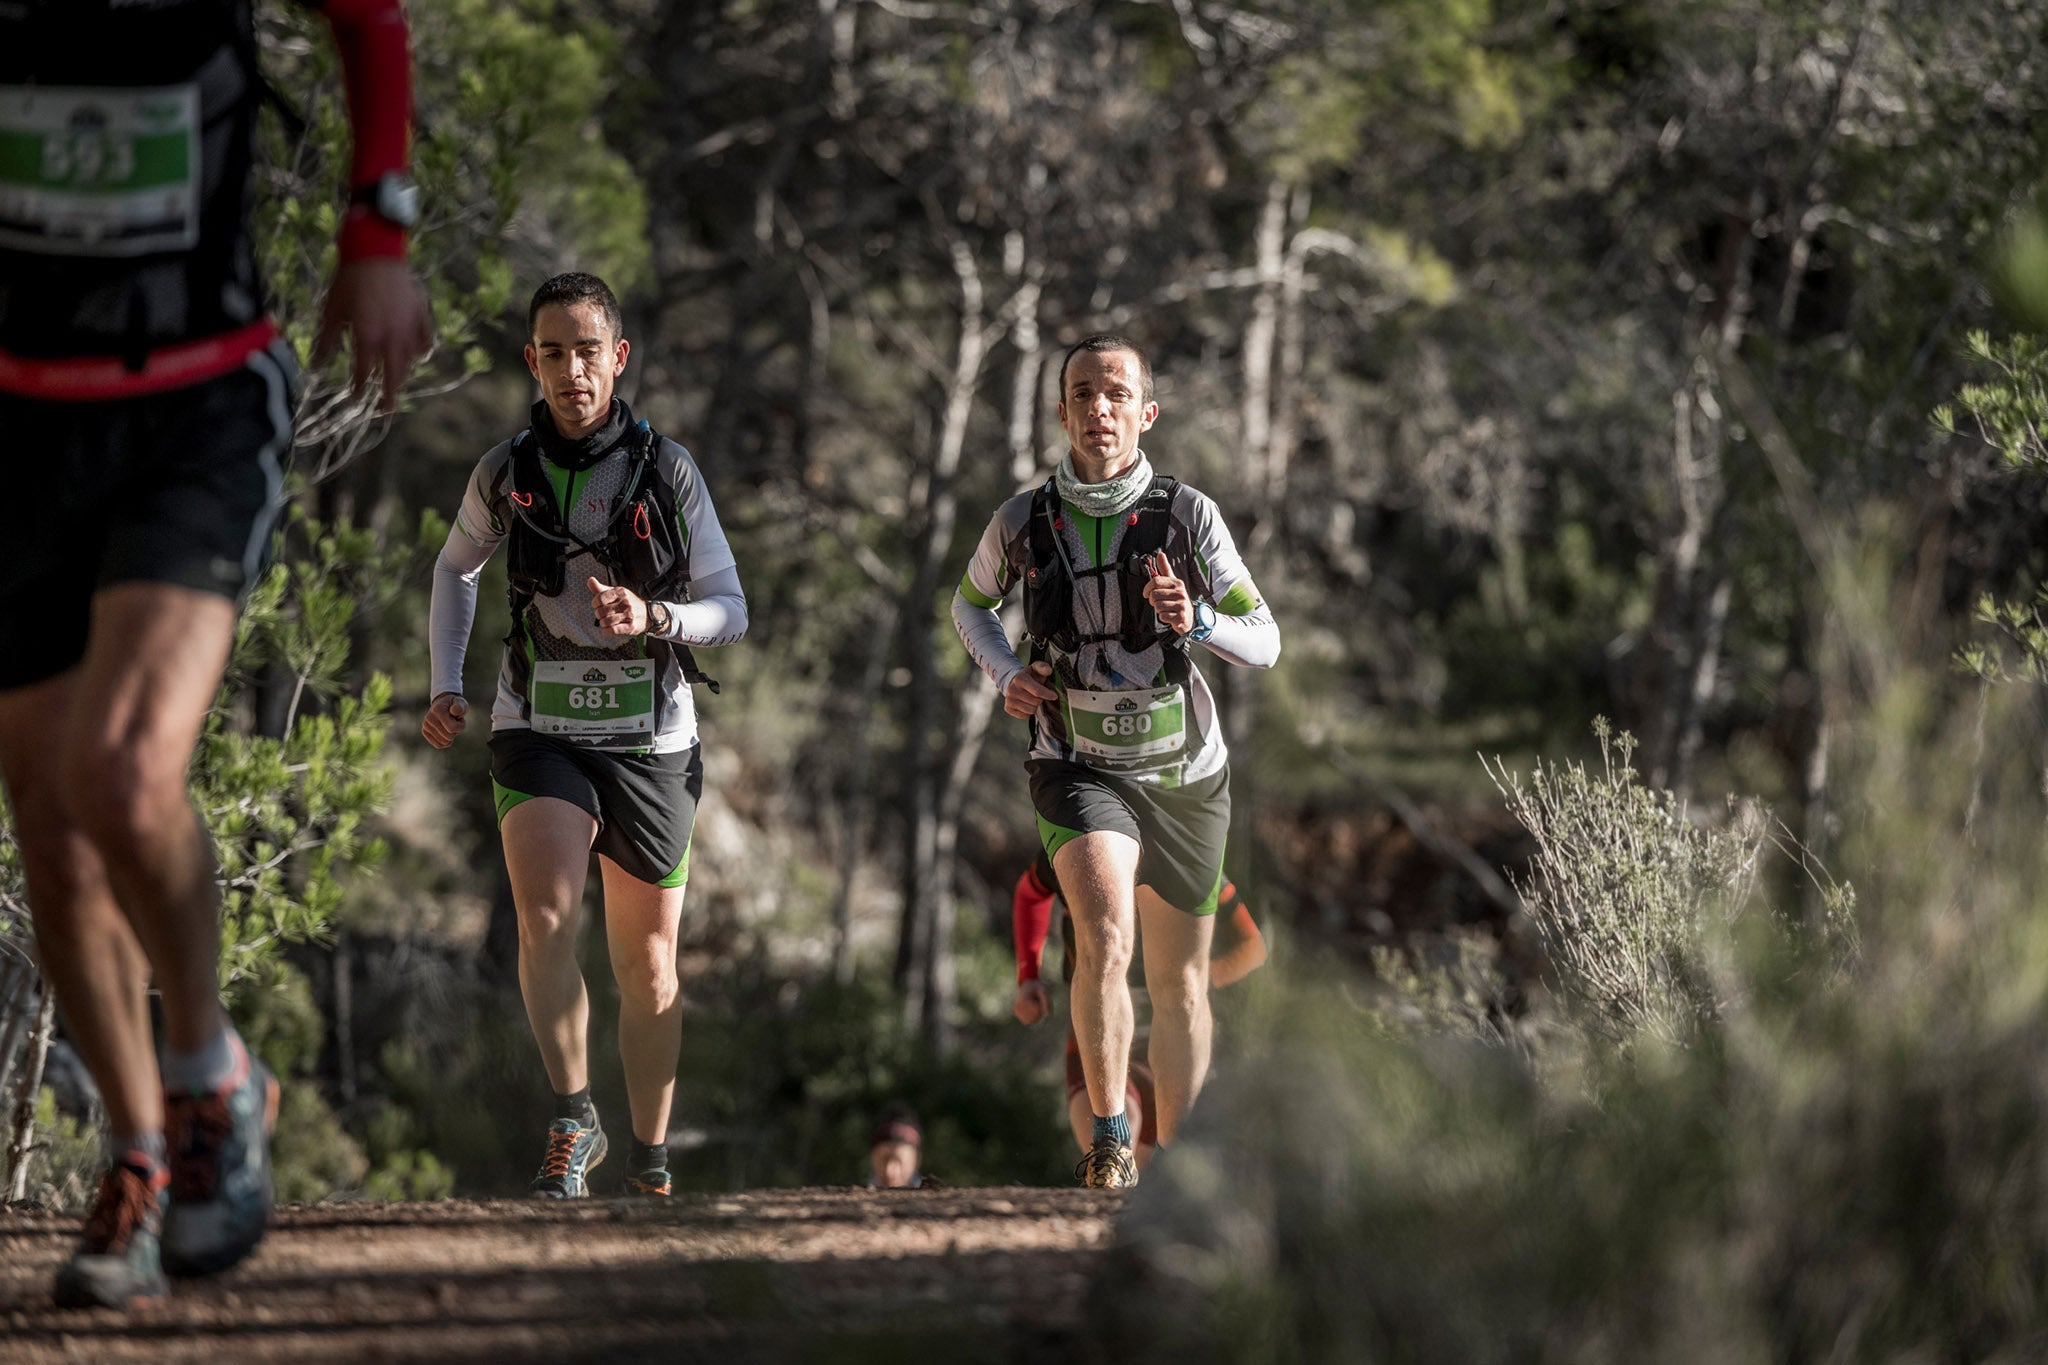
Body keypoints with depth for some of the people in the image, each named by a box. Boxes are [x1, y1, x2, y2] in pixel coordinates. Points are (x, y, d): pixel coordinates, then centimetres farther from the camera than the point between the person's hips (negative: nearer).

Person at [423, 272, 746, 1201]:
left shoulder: (667, 471, -4)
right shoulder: (504, 473, 0)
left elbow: (730, 611, -1)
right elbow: (456, 567, 20)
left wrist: (655, 619, -22)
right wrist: (446, 686, 8)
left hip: (651, 739, 0)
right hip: (541, 730, 0)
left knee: (648, 962, 8)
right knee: (546, 918, -25)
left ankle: (651, 1161, 21)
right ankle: (573, 1121, -15)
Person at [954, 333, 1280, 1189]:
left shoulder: (1188, 515, -8)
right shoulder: (1023, 522, -5)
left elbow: (1266, 643, -2)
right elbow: (970, 603, 16)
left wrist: (1197, 624, -23)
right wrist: (1006, 675, -3)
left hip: (1183, 773, 2)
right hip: (1081, 767, -2)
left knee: (1180, 981, 12)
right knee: (1106, 932, -29)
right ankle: (1108, 1141, -21)